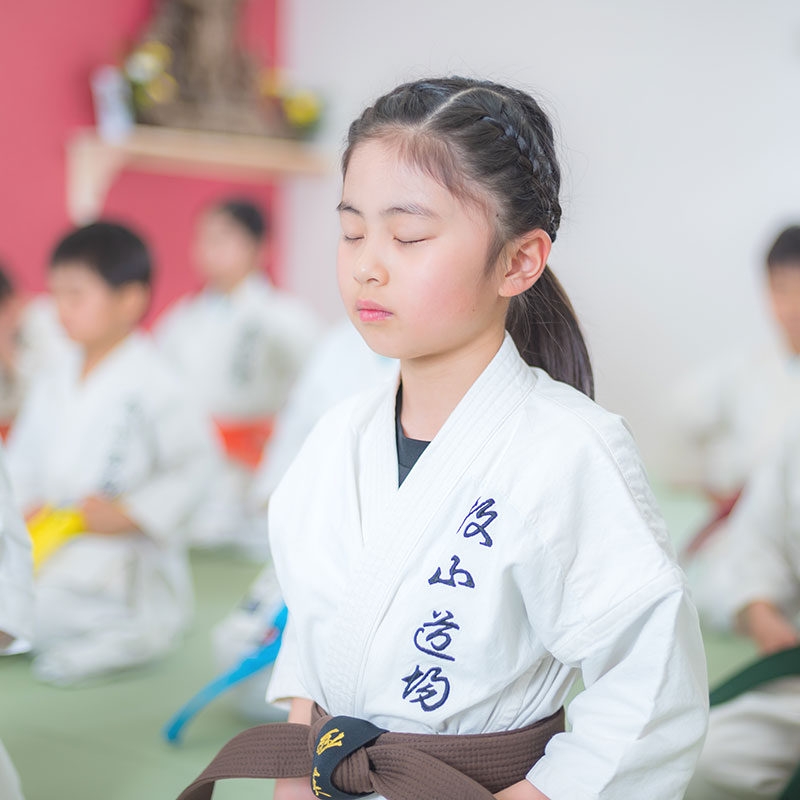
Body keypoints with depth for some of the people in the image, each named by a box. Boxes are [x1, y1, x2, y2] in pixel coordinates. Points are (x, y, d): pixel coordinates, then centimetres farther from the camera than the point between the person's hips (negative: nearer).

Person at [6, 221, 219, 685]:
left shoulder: (151, 385, -11)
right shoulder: (53, 385, 10)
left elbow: (198, 462, -11)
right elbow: (23, 459, 16)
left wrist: (129, 514, -15)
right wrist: (24, 506, -4)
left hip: (125, 558, -8)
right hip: (50, 540, 8)